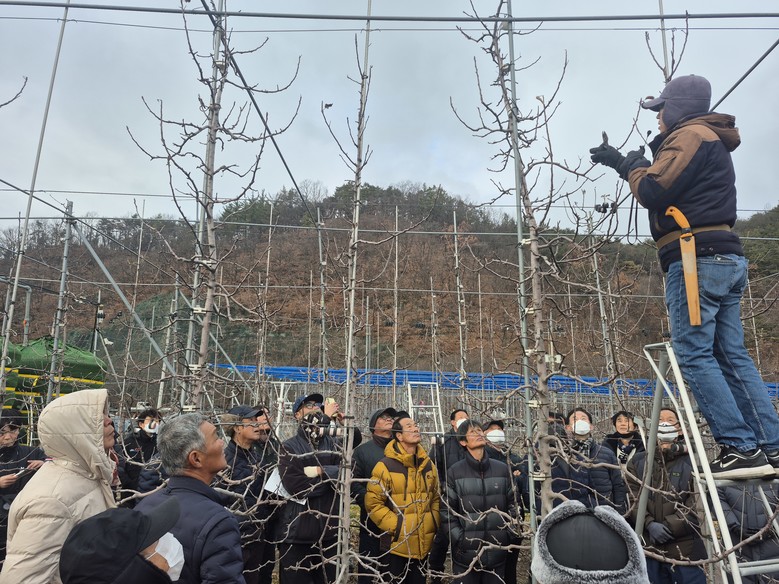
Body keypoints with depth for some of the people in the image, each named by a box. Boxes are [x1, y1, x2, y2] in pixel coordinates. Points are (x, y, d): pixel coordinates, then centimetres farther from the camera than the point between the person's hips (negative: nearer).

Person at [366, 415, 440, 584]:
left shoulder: (428, 464, 7)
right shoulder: (385, 466, -12)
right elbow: (373, 503, -12)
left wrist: (434, 523, 4)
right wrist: (396, 526, -15)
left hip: (425, 544, 5)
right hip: (399, 544, -5)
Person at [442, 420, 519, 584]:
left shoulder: (502, 469, 4)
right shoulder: (455, 472, -4)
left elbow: (512, 504, 9)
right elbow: (446, 510, -3)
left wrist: (510, 536, 1)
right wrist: (459, 539, -9)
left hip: (498, 552, 2)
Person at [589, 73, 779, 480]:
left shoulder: (691, 135, -4)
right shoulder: (711, 141, 28)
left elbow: (652, 191, -14)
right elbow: (671, 185, 32)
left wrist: (634, 168, 6)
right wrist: (619, 162, 33)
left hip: (697, 258, -10)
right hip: (727, 260, 10)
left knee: (693, 355, -10)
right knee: (732, 356, 8)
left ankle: (740, 448, -10)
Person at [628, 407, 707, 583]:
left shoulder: (691, 461, 3)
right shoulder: (638, 462, 10)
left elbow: (695, 502, -5)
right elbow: (633, 498, 1)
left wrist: (669, 526, -12)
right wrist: (649, 524, -14)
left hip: (685, 547, -2)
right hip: (649, 546, 2)